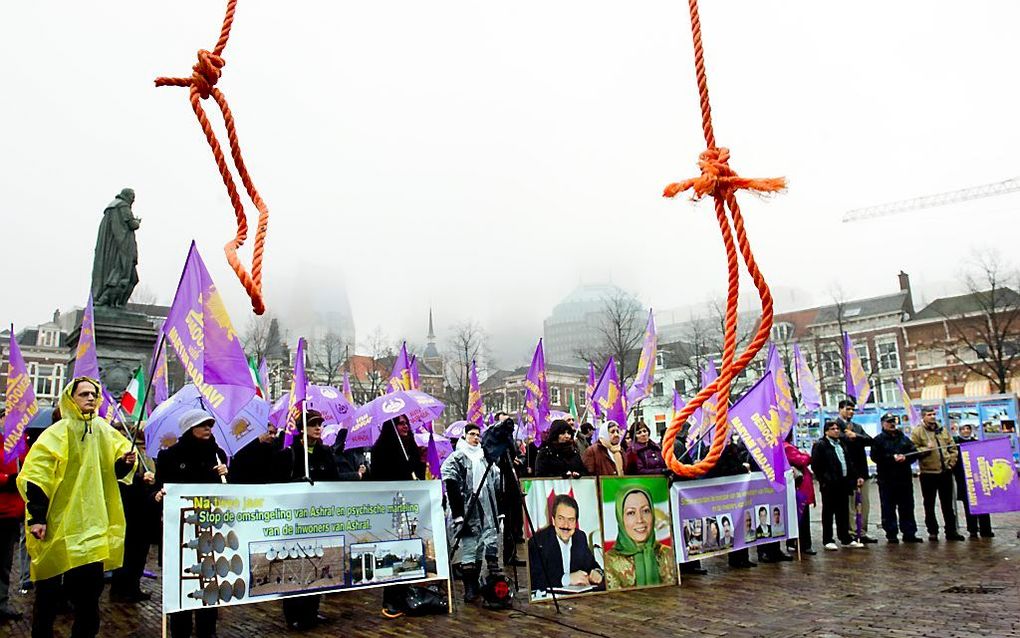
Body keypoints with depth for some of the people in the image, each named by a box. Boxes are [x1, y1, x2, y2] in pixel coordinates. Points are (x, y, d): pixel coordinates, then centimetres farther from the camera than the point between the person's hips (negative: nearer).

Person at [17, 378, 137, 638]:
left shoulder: (104, 431, 9)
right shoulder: (58, 432, -9)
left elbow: (115, 471, 19)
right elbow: (35, 475, -15)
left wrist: (126, 462, -4)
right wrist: (36, 516, -20)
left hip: (94, 526, 5)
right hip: (58, 525, -5)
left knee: (90, 587, 10)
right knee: (49, 589, 5)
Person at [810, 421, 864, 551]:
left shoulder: (841, 444, 17)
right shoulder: (820, 445, -7)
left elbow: (849, 462, 20)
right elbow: (815, 465, -11)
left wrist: (856, 476, 11)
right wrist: (824, 480, -14)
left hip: (843, 483, 7)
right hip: (829, 485, -7)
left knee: (843, 513, 12)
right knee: (828, 513, 2)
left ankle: (845, 539, 21)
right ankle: (827, 540, 8)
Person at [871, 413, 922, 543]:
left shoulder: (904, 438, 13)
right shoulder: (879, 440, 0)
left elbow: (914, 453, 7)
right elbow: (875, 457, -11)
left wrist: (905, 458, -12)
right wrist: (893, 458, -18)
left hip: (905, 478, 4)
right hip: (887, 480, -4)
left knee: (907, 508, 8)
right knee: (888, 509, 0)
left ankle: (909, 533, 15)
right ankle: (891, 534, 7)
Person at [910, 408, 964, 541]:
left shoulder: (943, 430, 13)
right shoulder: (917, 432, -3)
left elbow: (953, 448, 16)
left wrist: (952, 462, 4)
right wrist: (926, 449, -22)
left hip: (945, 472, 4)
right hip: (928, 473, -4)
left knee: (948, 503, 11)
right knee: (929, 505, 4)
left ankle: (951, 530, 19)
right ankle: (932, 532, 12)